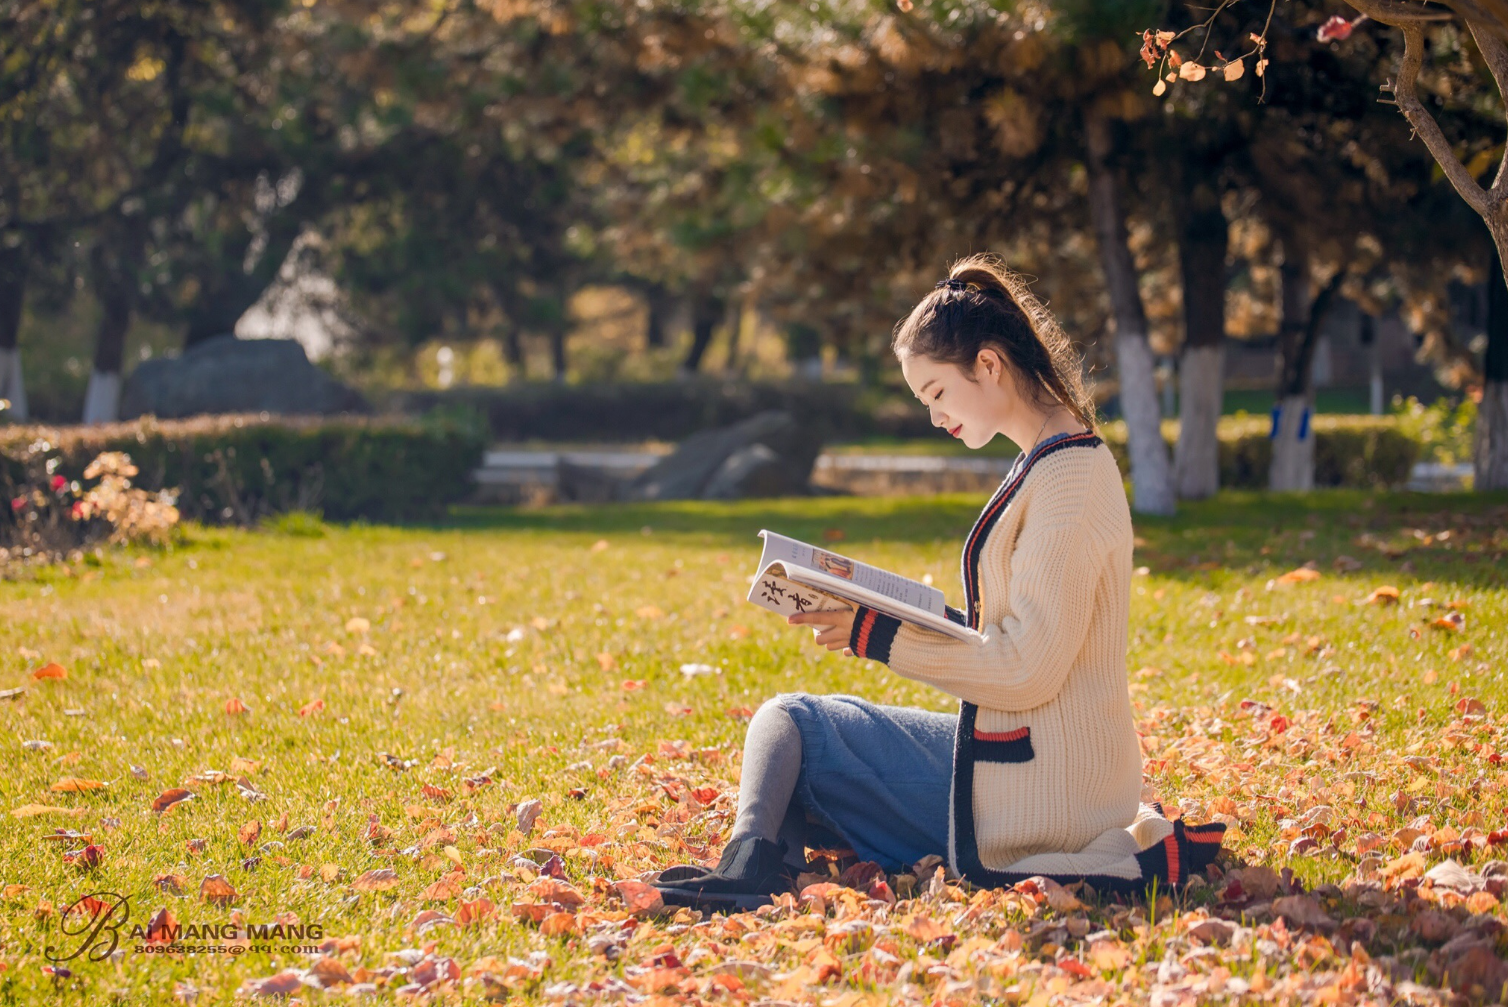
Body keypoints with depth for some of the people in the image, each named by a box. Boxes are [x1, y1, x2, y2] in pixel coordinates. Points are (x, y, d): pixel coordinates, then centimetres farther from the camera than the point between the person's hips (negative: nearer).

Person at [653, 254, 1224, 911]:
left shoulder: (1066, 478, -17)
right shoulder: (1069, 463, 14)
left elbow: (1026, 669, -21)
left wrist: (880, 637, -15)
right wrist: (916, 619, 7)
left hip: (1032, 785, -10)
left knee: (788, 723, -2)